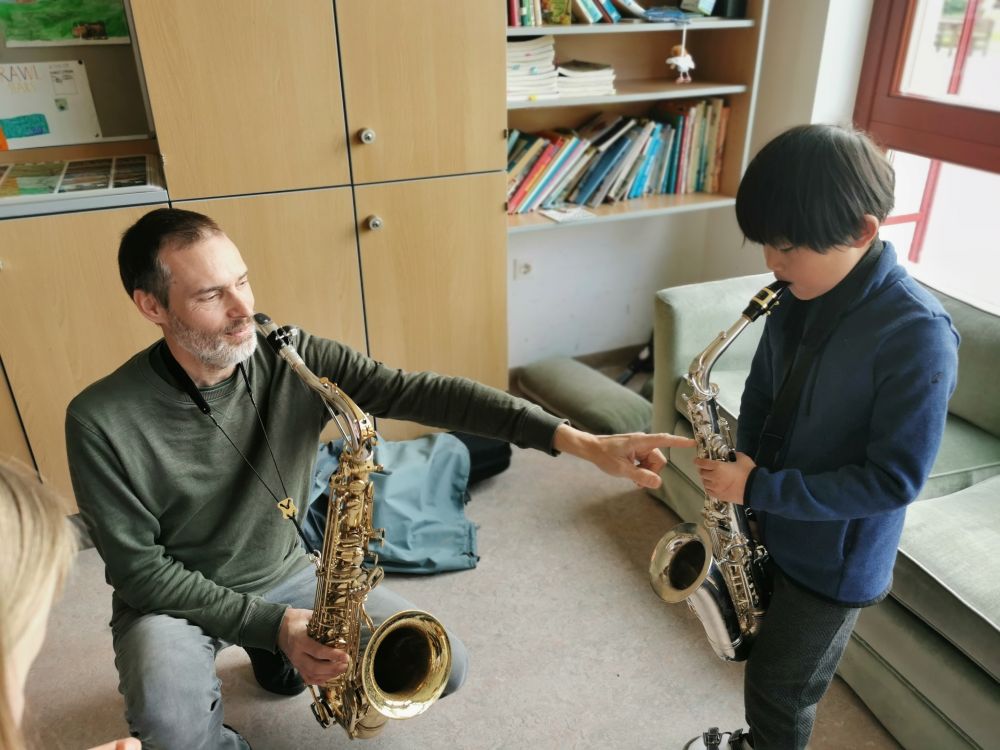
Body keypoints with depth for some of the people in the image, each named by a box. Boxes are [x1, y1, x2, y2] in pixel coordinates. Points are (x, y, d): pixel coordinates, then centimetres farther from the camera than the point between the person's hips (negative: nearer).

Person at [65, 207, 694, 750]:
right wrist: (268, 622, -24)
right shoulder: (103, 421, -22)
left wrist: (576, 440, -33)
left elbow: (418, 391, -25)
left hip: (287, 574, 3)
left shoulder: (293, 360, -17)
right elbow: (137, 564, -15)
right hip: (174, 599, -2)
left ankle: (281, 658, 21)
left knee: (444, 667, -4)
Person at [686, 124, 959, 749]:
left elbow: (894, 479, -25)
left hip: (836, 560, -6)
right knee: (764, 663, 27)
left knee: (781, 687, 15)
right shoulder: (800, 294, -7)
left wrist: (758, 488, -25)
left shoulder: (917, 335, -28)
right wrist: (743, 462, -7)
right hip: (771, 528, 6)